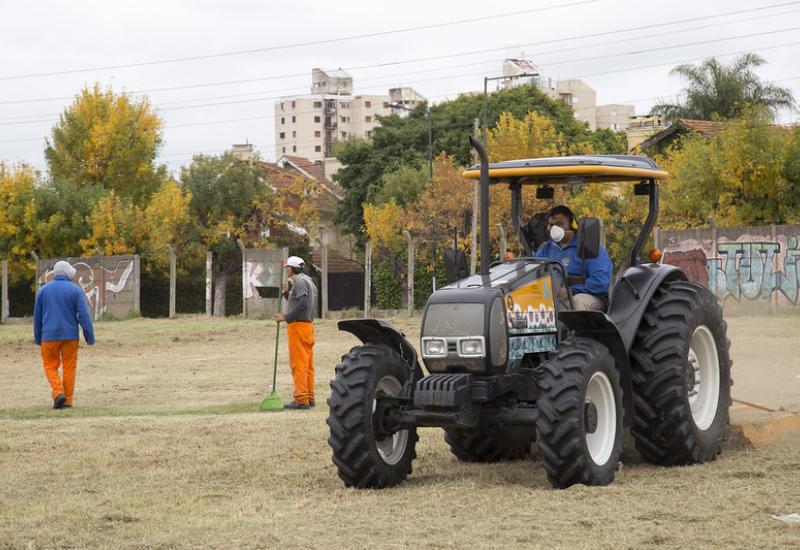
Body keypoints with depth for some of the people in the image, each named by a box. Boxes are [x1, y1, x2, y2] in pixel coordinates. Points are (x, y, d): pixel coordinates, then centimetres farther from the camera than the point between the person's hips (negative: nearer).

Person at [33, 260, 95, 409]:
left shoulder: (43, 290, 5)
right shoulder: (75, 290, -3)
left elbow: (37, 316, 10)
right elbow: (84, 315, -8)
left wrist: (38, 338, 20)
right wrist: (90, 337, -3)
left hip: (49, 336, 1)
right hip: (70, 336, -1)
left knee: (50, 366, 10)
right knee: (69, 368, 7)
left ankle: (58, 392, -13)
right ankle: (68, 401, 6)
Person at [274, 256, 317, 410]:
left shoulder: (299, 281, -11)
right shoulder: (308, 281, 20)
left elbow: (302, 305, -23)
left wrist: (286, 317, -17)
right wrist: (287, 293, 14)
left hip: (298, 326, -10)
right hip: (308, 326, 10)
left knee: (298, 364, -10)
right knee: (307, 365, 12)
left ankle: (301, 400, -12)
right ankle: (309, 398, 16)